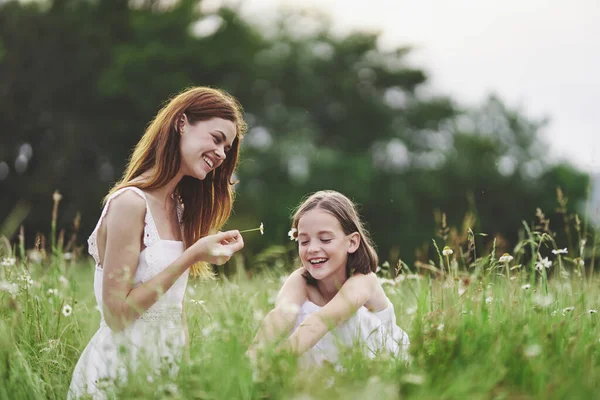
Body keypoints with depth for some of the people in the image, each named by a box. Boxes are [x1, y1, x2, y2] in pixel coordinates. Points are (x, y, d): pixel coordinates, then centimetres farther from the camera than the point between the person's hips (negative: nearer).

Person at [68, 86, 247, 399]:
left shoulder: (180, 208, 10)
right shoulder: (130, 201, -15)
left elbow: (173, 306, 11)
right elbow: (115, 313, -16)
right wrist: (192, 256, -19)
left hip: (165, 362, 7)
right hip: (119, 370, -7)